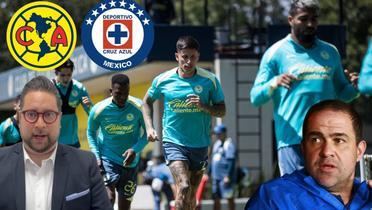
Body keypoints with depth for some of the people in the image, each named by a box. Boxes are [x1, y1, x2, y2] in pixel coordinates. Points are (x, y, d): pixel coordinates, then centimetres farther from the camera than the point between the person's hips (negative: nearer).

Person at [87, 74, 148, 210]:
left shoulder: (138, 107, -12)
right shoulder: (99, 110, -12)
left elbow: (147, 133, -3)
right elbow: (91, 133, 4)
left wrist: (135, 150, -20)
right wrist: (96, 156, -8)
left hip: (130, 162, 2)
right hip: (107, 159, -2)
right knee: (109, 199, -23)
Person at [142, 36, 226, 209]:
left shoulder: (209, 80, -5)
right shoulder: (163, 80, -4)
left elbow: (221, 111, 1)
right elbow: (147, 101, 14)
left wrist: (203, 106, -19)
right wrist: (149, 127, 3)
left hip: (200, 144, 2)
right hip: (173, 141, -2)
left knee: (191, 195, 12)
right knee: (184, 187, -23)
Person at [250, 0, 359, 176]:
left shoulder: (330, 52, 14)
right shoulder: (276, 53, 1)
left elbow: (341, 93, 22)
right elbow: (255, 98, -3)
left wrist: (353, 87, -2)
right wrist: (275, 83, -24)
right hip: (292, 141, -4)